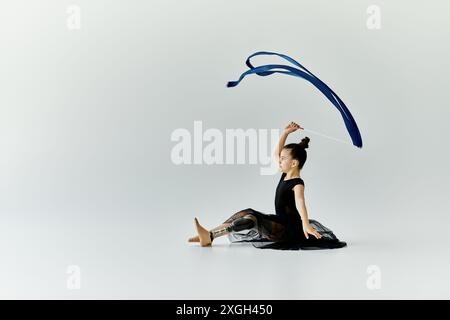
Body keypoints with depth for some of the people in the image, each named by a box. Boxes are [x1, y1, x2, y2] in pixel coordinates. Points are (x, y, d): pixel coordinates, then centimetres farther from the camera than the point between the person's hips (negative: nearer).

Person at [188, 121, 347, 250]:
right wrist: (286, 132, 11)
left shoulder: (297, 184, -18)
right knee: (246, 213, 6)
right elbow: (275, 153, 18)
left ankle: (209, 236, -27)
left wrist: (305, 224, -55)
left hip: (288, 230, -10)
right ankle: (209, 235, -2)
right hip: (280, 222, 10)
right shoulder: (285, 175, 8)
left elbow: (300, 202, -38)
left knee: (251, 219, -25)